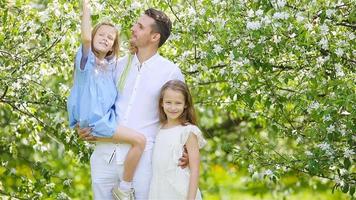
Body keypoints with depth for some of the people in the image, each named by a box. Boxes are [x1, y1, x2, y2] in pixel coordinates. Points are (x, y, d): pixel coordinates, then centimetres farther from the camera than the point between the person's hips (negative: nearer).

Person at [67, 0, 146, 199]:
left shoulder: (111, 64, 14)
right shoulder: (87, 58, -6)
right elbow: (86, 38, -24)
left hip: (109, 117, 8)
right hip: (95, 120, -8)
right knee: (139, 140, -19)